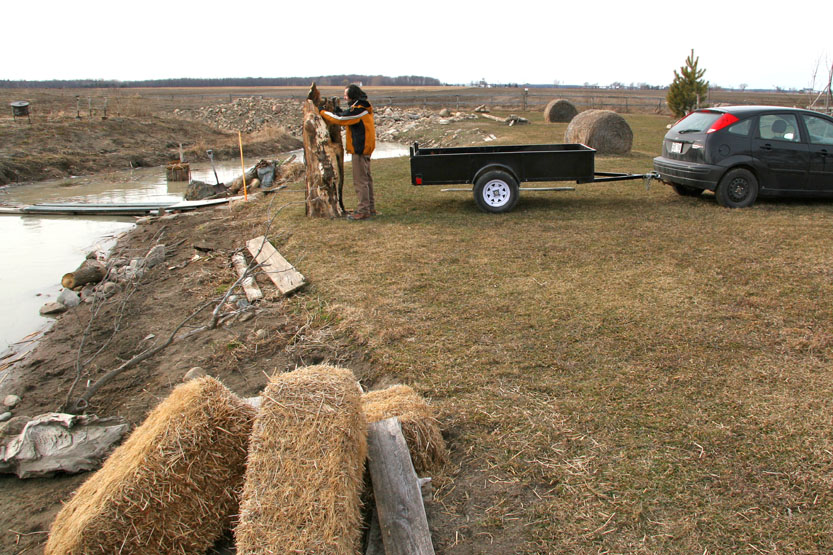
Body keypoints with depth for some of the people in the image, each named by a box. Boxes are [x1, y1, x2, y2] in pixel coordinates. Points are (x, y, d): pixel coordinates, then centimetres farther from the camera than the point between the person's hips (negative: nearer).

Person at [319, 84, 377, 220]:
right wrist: (340, 112, 4)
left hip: (360, 149, -10)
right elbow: (347, 117, 20)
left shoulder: (358, 110, -18)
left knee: (360, 180, -6)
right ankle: (370, 207, 23)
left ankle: (363, 210, -3)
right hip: (365, 148, 10)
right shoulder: (363, 109, 14)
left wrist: (322, 112, -4)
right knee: (366, 178, 15)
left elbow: (339, 119, -16)